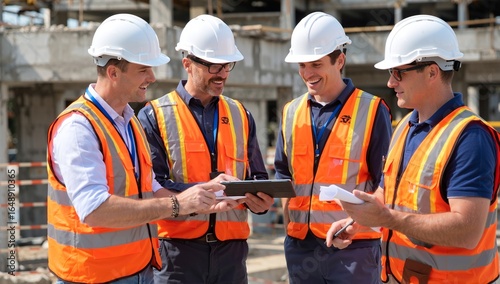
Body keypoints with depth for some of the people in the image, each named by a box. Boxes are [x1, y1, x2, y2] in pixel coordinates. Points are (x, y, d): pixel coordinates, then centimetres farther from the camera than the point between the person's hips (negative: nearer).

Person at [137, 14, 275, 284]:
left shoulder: (240, 116, 14)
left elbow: (257, 177, 17)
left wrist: (260, 197, -7)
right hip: (177, 250, -4)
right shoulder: (154, 116, -1)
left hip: (231, 249, 4)